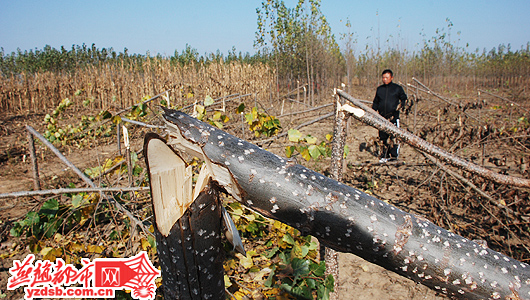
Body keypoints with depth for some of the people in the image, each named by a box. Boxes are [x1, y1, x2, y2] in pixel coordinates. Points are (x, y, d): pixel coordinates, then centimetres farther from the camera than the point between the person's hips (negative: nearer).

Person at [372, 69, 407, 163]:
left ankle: (394, 155, -2)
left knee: (394, 136, -9)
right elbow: (376, 102, 23)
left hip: (393, 117, -3)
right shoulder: (379, 89, 17)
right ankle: (385, 156, 13)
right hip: (382, 118, 4)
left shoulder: (397, 88, 7)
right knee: (383, 137, 4)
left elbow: (404, 98, 13)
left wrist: (401, 104, -5)